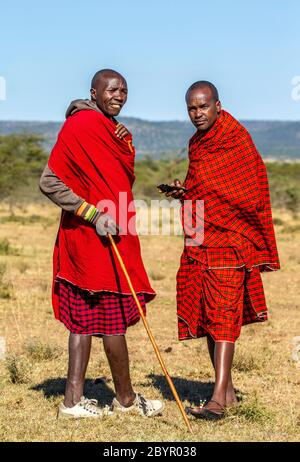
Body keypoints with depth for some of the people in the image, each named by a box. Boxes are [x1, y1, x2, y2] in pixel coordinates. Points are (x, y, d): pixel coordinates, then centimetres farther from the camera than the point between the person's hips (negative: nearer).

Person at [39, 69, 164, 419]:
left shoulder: (110, 128, 17)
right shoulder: (80, 125, -13)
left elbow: (122, 179, 21)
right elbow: (49, 182, -17)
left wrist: (124, 146, 5)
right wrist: (93, 214, -20)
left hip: (112, 236, 10)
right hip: (96, 236, -10)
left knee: (85, 316, 9)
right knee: (115, 316, 1)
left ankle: (73, 400, 13)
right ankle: (126, 398, 14)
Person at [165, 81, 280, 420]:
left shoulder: (239, 143, -9)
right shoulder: (198, 144, 16)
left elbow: (251, 198, -13)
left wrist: (190, 192, -9)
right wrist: (185, 192, 4)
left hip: (228, 243, -8)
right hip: (199, 246, 8)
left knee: (222, 315, -14)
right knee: (207, 315, 10)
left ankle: (218, 398, -18)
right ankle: (228, 391, 19)